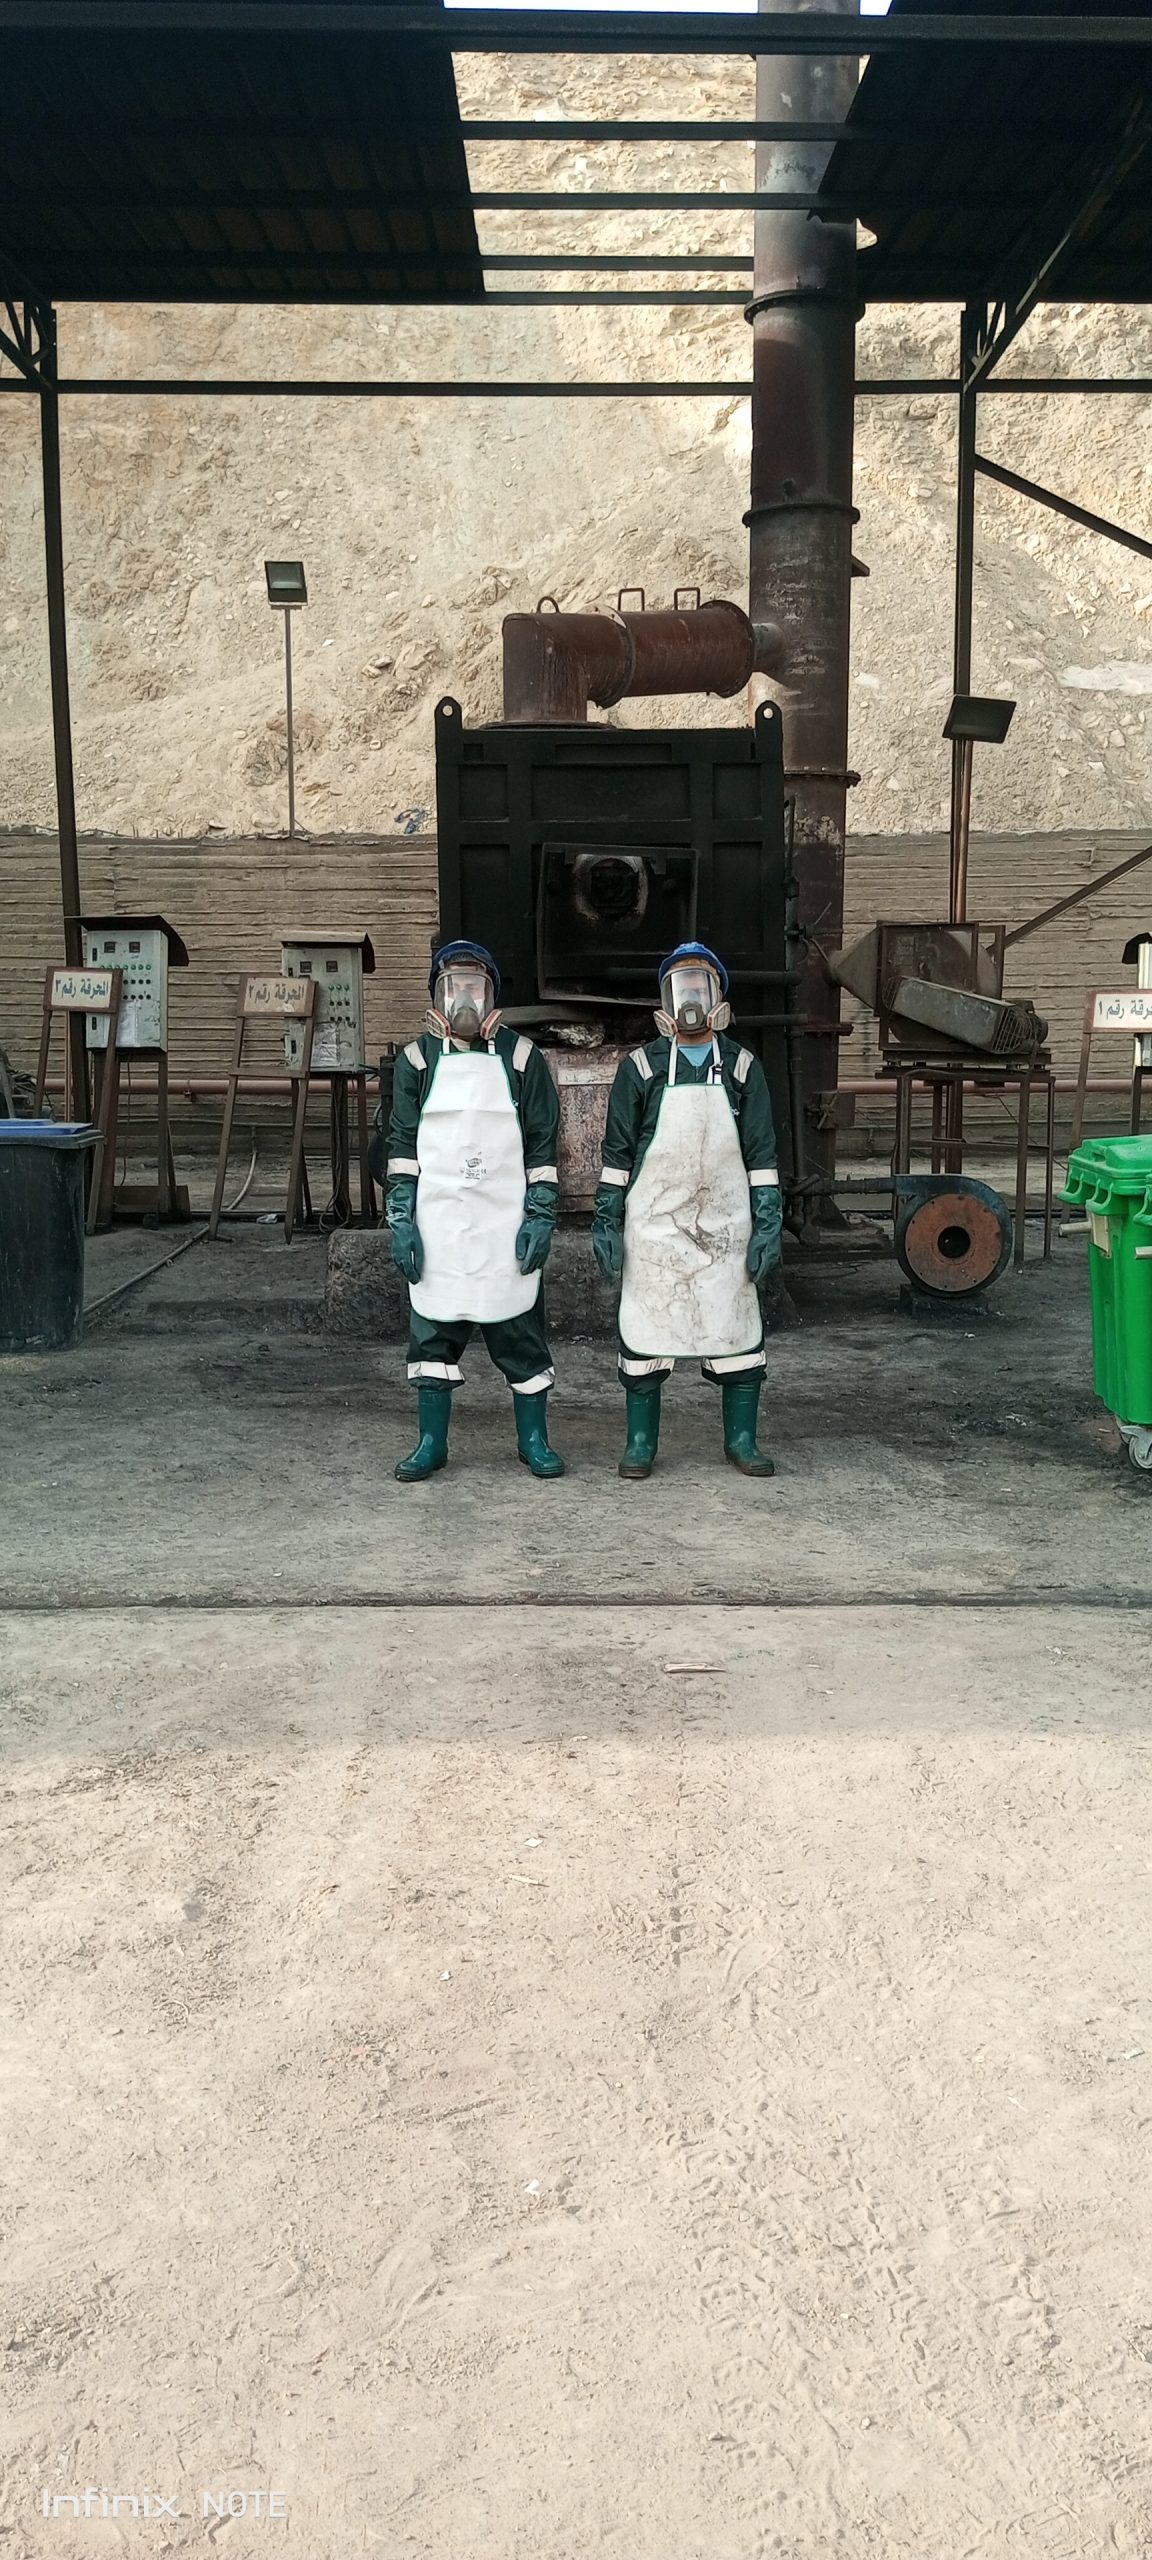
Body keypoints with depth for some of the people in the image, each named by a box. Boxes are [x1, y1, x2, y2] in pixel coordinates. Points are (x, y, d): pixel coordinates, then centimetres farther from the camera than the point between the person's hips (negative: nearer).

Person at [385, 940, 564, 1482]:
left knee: (519, 1329, 4)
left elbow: (542, 1144, 3)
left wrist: (540, 1217, -4)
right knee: (433, 1329, 5)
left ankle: (534, 1439, 17)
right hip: (438, 1223, 1)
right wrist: (401, 1220, -2)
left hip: (506, 1222, -1)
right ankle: (431, 1442, 16)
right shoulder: (418, 1059, 6)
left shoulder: (519, 1056, 3)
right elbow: (402, 1146, 5)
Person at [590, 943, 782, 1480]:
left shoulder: (742, 1067, 6)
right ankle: (640, 1442, 15)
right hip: (653, 1227, -1)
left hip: (725, 1228, 1)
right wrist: (606, 1223, 0)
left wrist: (768, 1225, -1)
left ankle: (741, 1440, 17)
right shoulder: (640, 1067, 3)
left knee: (737, 1331, 4)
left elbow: (761, 1154, 5)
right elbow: (617, 1152, 4)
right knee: (643, 1331, 3)